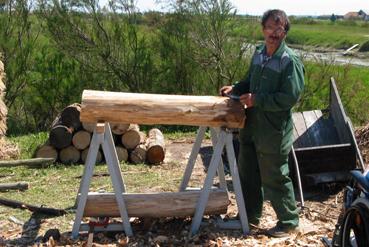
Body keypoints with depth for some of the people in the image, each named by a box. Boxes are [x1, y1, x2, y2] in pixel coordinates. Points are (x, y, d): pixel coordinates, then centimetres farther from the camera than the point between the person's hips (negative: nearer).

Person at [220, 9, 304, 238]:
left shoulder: (290, 61, -17)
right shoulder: (259, 53, 7)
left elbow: (290, 98, -21)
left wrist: (257, 100, -20)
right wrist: (235, 88, 4)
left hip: (274, 131, -8)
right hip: (252, 125, 8)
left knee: (274, 178, 4)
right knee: (247, 172, 18)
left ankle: (289, 221, 23)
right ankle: (251, 214, 37)